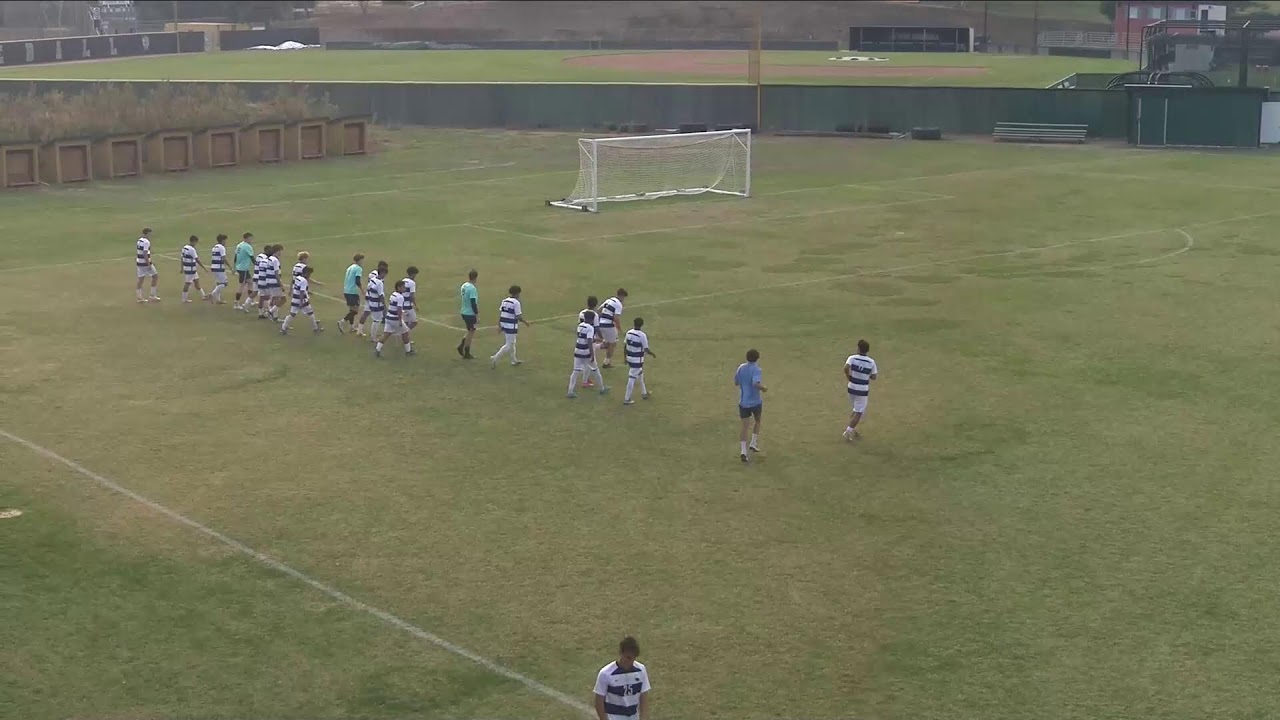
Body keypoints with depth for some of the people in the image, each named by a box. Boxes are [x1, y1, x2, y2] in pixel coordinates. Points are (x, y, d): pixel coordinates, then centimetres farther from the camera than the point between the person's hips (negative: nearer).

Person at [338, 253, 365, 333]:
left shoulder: (349, 267, 16)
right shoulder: (358, 268, -10)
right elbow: (357, 281, -20)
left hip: (346, 291, 9)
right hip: (353, 292, -9)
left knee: (351, 309, 18)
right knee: (355, 310, -5)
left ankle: (351, 326, 22)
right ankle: (342, 322, -17)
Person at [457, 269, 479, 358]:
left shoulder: (464, 286, 6)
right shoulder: (472, 288, -20)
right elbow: (473, 302, -23)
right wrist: (477, 314, -17)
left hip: (464, 312, 8)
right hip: (470, 313, -8)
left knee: (470, 331, 21)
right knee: (471, 332, 4)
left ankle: (461, 345, 10)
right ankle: (467, 353, 10)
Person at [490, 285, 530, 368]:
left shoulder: (504, 301, 7)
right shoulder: (516, 303, -14)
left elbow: (499, 314, 7)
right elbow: (518, 317, -14)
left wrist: (499, 326, 10)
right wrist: (525, 322, 2)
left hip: (504, 325, 8)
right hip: (511, 327, -8)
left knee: (512, 343, 23)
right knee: (508, 346, -3)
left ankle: (514, 360, 33)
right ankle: (495, 358, -14)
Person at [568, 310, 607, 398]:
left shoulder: (580, 325, 7)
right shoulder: (590, 328, -16)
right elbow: (589, 342, -23)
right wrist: (592, 355, -21)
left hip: (577, 351, 6)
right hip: (586, 352, -6)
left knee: (576, 371, 5)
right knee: (595, 370, 13)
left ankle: (571, 391, -1)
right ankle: (602, 388, 26)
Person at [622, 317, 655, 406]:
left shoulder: (629, 332, -1)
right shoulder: (642, 335, -20)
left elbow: (624, 346, 6)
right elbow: (646, 349, -17)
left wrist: (625, 357, 19)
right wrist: (653, 354, 3)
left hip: (629, 358, 7)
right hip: (637, 360, -7)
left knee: (640, 375, 26)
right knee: (632, 378, -2)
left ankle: (644, 393, 42)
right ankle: (626, 399, 2)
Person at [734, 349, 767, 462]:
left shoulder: (741, 367, 2)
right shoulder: (756, 370, -15)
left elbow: (736, 382, 12)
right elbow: (756, 384, -30)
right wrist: (763, 388, -12)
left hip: (743, 402, 3)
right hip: (755, 402, -3)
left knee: (744, 426, 2)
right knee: (758, 421, 25)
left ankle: (743, 451, -12)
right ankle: (753, 444, 20)